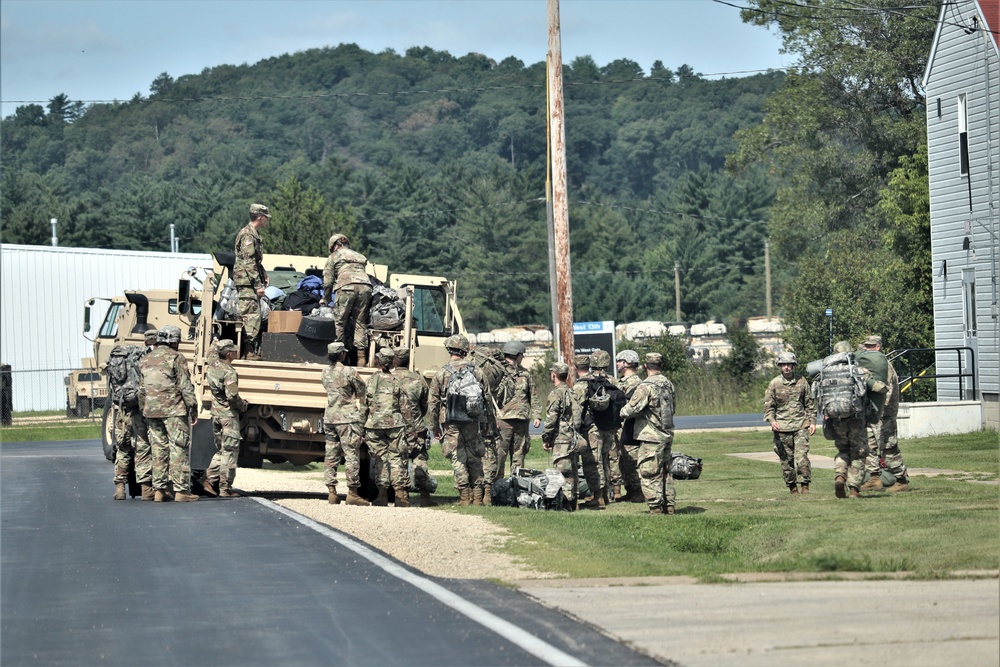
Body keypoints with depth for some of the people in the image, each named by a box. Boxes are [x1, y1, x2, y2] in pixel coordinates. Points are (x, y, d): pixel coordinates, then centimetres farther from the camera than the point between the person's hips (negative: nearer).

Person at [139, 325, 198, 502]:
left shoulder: (145, 360, 14)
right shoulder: (176, 358, -6)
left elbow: (141, 389, 16)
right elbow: (185, 387, -10)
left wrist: (144, 411, 21)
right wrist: (193, 409, -5)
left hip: (151, 411, 6)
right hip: (173, 410, -6)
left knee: (158, 449, 9)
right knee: (179, 449, -4)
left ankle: (159, 490, 8)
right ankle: (181, 490, -7)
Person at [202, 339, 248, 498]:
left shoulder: (212, 366, 6)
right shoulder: (229, 372, -19)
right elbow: (232, 396, -23)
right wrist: (243, 406, -5)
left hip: (216, 414, 8)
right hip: (229, 415, -8)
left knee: (221, 450, 19)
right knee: (230, 452, 0)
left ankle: (208, 479, 11)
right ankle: (225, 488, 2)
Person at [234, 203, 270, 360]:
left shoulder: (255, 234, 18)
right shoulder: (247, 235, -15)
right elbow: (249, 262, -20)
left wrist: (263, 275, 16)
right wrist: (258, 284, -21)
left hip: (251, 283, 11)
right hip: (246, 281, -11)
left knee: (252, 316, 12)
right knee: (252, 316, -12)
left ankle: (254, 349, 16)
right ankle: (250, 351, -13)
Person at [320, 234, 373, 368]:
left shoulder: (334, 257, 19)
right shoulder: (359, 256, 33)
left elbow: (328, 281, 16)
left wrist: (325, 299, 30)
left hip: (347, 287, -4)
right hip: (365, 287, 4)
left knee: (340, 322, 1)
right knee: (360, 323, 5)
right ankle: (362, 357, -4)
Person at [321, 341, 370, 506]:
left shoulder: (325, 372, 7)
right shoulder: (348, 372, -10)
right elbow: (361, 392, -3)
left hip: (329, 417, 6)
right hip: (347, 418, -6)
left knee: (331, 455, 9)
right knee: (351, 455, -3)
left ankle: (331, 492, 8)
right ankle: (353, 493, -5)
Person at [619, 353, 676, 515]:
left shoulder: (646, 386, -16)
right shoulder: (668, 384, 8)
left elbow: (632, 409, -16)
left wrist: (621, 413, 4)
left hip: (651, 436, -8)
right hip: (667, 434, 8)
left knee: (649, 473, -3)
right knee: (665, 472, 15)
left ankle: (656, 507, -5)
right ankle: (669, 505, 17)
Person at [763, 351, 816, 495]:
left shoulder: (802, 381, 7)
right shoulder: (774, 384, 3)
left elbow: (809, 404, 14)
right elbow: (768, 406, 5)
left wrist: (812, 422, 7)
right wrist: (772, 420, -11)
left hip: (801, 425, 0)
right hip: (782, 427, 0)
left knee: (802, 456, -12)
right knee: (787, 459, 3)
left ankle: (805, 485, -6)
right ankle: (792, 486, 14)